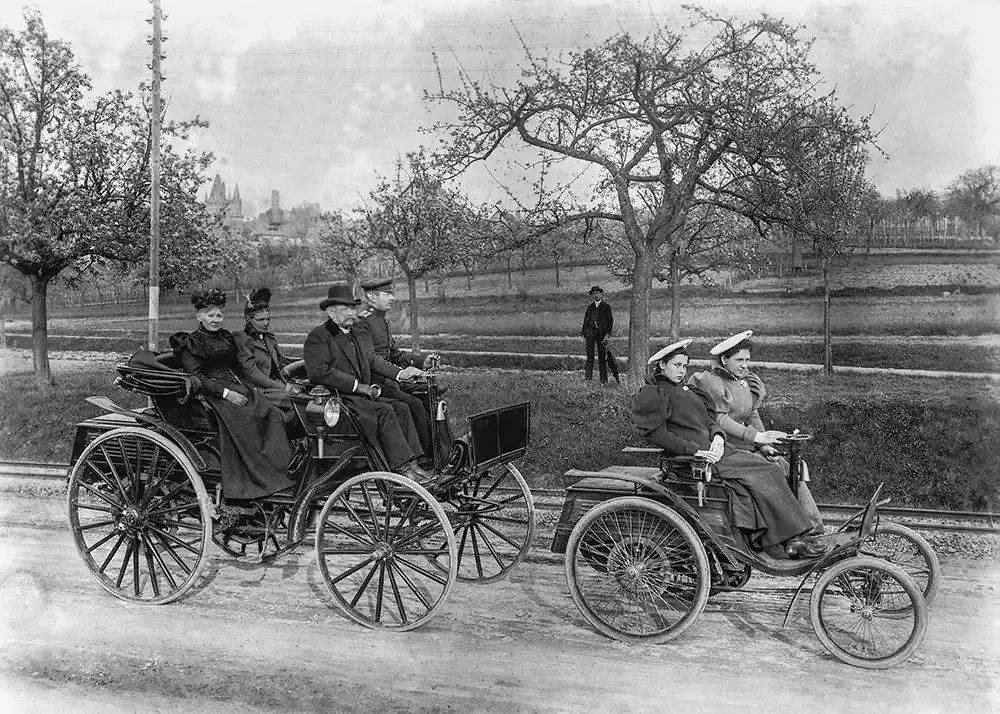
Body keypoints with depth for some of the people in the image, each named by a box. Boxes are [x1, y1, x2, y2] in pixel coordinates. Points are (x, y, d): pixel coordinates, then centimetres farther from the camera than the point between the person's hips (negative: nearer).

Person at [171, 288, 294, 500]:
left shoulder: (226, 337, 24)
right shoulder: (190, 343, 4)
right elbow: (195, 377, -7)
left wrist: (252, 387, 6)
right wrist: (225, 393, -19)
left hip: (239, 388, 6)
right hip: (214, 394, -6)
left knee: (272, 414, -22)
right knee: (242, 421, -34)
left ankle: (276, 472, -26)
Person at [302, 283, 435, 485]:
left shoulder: (357, 336, 22)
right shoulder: (318, 336, -6)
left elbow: (373, 359, 15)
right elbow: (317, 372, -18)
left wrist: (399, 374, -3)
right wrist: (356, 385, -18)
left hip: (361, 395, 8)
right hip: (336, 399, -8)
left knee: (401, 408, -11)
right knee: (384, 411, -25)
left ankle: (412, 463, -17)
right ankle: (402, 467, -24)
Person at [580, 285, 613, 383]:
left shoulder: (606, 307, 7)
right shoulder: (590, 307, 15)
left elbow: (610, 321, 2)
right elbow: (585, 320, 15)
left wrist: (607, 334, -9)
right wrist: (583, 333, 4)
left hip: (602, 333, -2)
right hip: (590, 332, 2)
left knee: (602, 357, -1)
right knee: (590, 356, 0)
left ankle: (603, 379, 2)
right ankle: (588, 378, 3)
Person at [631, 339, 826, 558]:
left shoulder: (686, 390, 26)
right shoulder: (651, 394, 0)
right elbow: (655, 433, -12)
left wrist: (717, 435, -3)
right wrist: (694, 450, -19)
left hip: (712, 448, 8)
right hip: (693, 459, -8)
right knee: (764, 473, -17)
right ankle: (793, 538, -13)